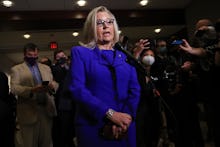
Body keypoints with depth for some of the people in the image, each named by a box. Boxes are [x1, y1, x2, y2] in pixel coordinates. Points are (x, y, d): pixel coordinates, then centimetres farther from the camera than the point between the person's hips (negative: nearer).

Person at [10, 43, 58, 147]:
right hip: (29, 111, -3)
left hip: (47, 109, 3)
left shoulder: (46, 68, 17)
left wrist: (52, 86, -14)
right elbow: (14, 88, -9)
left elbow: (55, 83, 11)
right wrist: (32, 90, -26)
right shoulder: (16, 69, 4)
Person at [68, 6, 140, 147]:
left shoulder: (125, 55, 8)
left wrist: (126, 116, -15)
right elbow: (77, 89, -11)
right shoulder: (80, 52, 0)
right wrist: (110, 114, -19)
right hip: (92, 127, -3)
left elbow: (135, 90, 1)